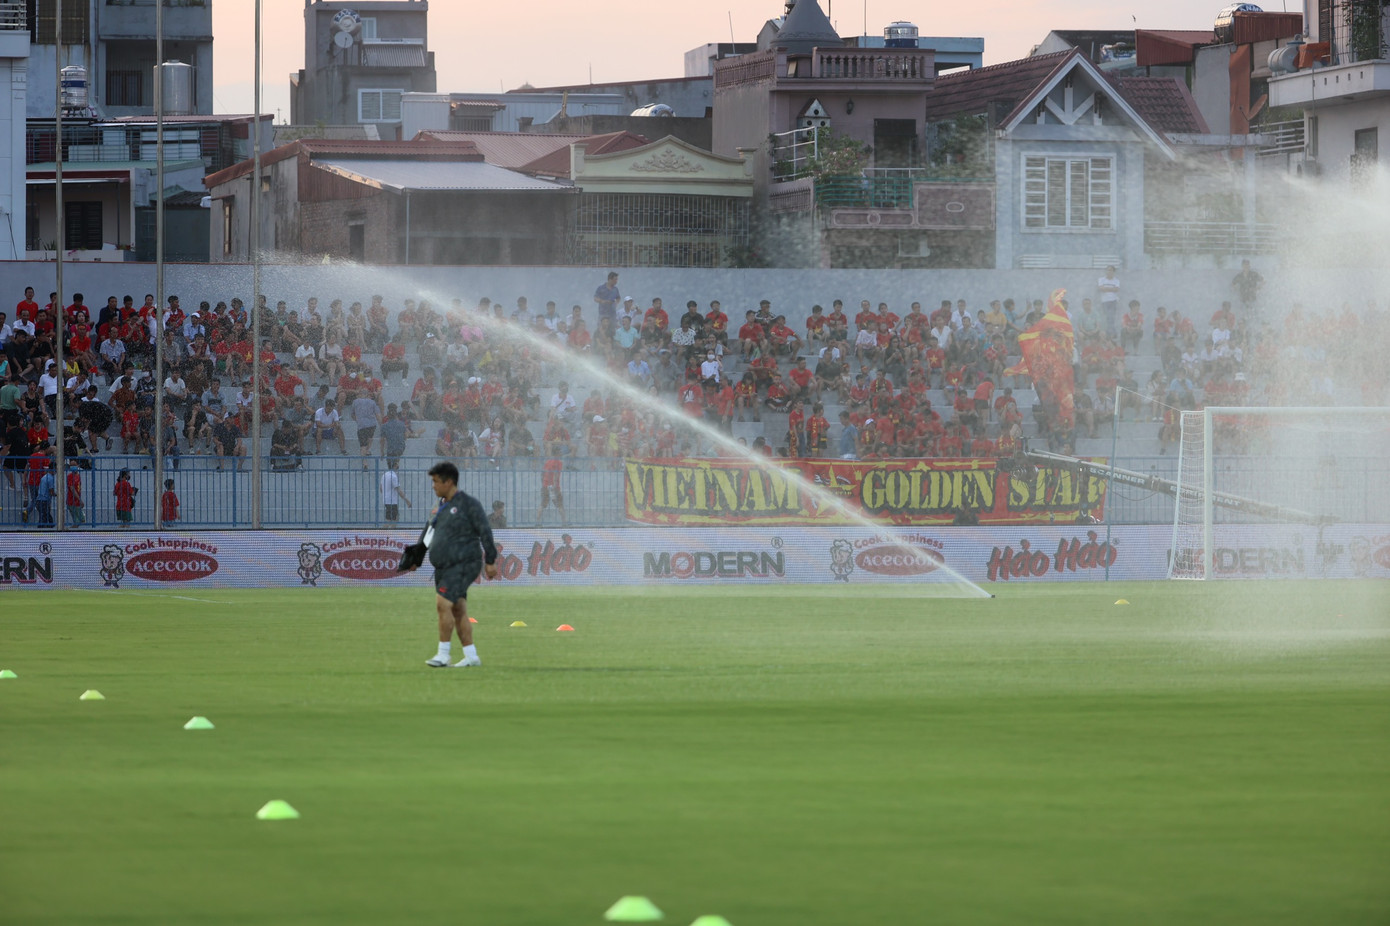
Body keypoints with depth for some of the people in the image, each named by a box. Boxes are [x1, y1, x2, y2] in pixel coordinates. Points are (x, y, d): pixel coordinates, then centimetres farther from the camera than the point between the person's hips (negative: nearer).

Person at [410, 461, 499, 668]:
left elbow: (485, 532, -9)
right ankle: (471, 656, 12)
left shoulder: (467, 504, -8)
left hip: (463, 565, -8)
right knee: (458, 611, 8)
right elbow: (428, 534, 23)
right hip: (443, 567, 8)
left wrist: (490, 561, -11)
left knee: (443, 604, -18)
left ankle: (443, 654, -16)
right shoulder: (441, 506, 16)